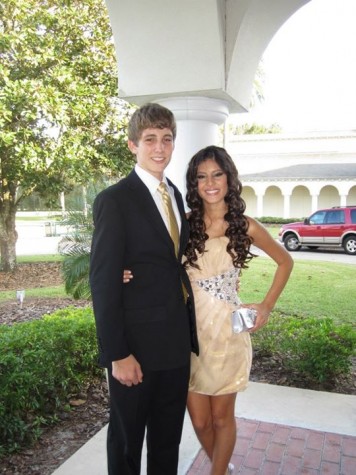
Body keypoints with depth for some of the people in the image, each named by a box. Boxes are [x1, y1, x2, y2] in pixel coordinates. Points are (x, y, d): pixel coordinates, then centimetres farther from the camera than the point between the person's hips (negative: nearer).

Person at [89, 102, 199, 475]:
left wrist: (190, 333, 5)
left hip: (177, 345, 7)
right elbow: (103, 283, -16)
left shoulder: (176, 195, 9)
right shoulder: (114, 200, -13)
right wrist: (118, 355, -17)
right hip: (136, 347, -6)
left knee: (168, 439, 23)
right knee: (127, 442, 16)